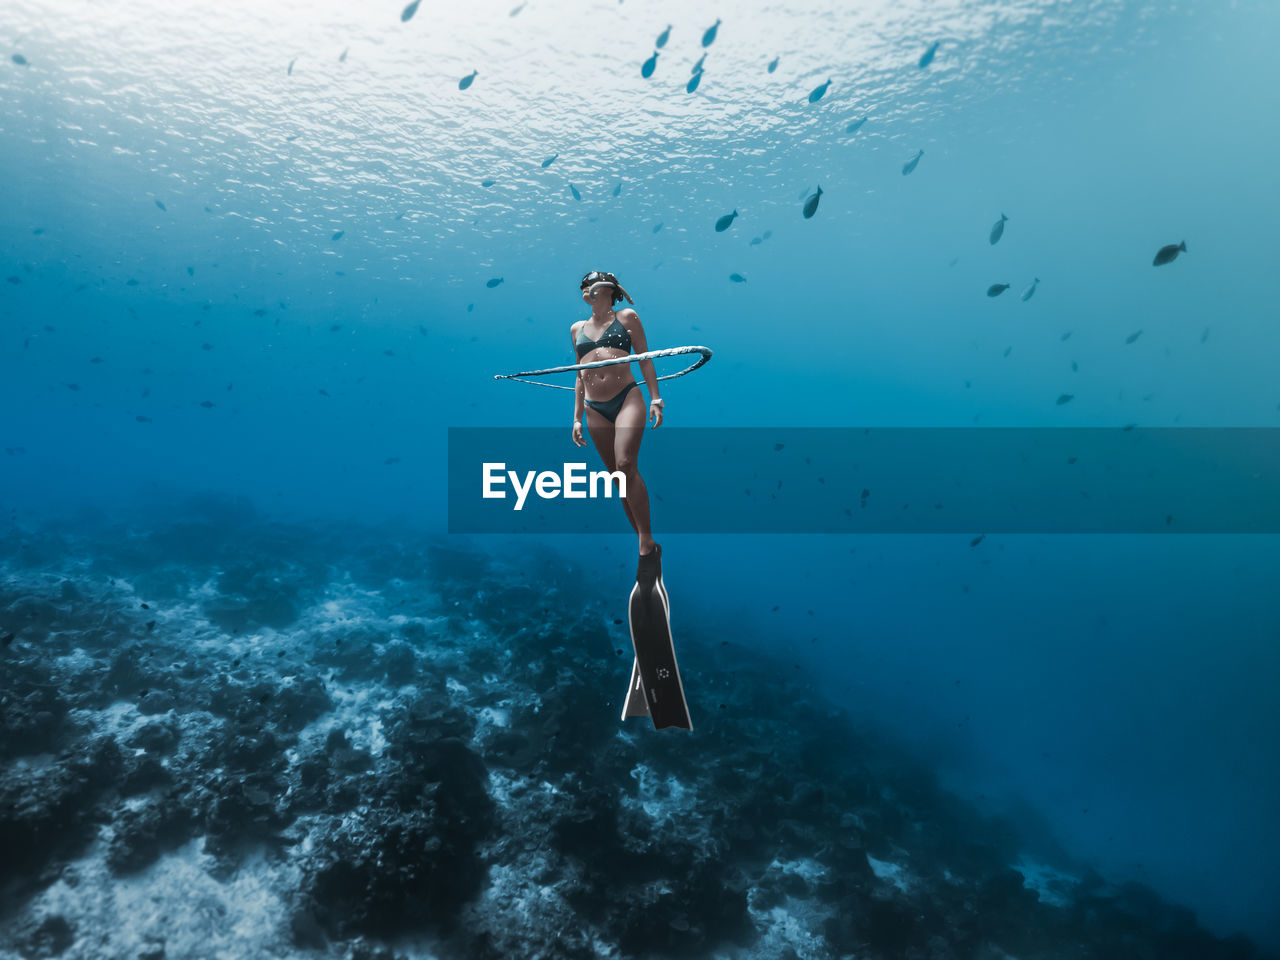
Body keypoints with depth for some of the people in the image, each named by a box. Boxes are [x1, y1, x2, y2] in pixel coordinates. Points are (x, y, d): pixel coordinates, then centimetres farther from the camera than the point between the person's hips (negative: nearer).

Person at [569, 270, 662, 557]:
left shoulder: (627, 317, 10)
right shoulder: (577, 329, 20)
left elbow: (645, 360, 9)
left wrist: (655, 400, -1)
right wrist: (577, 418, 16)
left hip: (627, 399, -4)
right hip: (595, 410, 4)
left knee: (626, 466, -22)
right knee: (618, 475, 1)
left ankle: (646, 541, -16)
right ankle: (645, 544, 8)